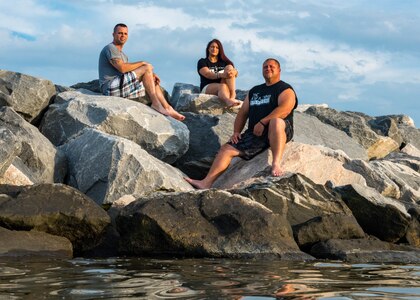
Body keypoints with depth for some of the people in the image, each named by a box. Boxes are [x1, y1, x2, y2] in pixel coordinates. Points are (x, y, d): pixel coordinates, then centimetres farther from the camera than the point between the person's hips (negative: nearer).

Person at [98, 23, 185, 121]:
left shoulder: (121, 53, 26)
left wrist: (150, 74, 2)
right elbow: (122, 68, -20)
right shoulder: (110, 48, -7)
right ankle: (155, 103, -19)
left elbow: (131, 71, 18)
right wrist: (142, 63, -8)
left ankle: (168, 108, 2)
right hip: (110, 87, -10)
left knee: (152, 80, 13)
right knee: (147, 67, -15)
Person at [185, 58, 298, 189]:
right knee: (227, 149, -8)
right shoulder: (254, 91, 26)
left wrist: (262, 122, -23)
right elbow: (243, 113, 26)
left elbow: (285, 109, -17)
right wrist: (236, 132, 8)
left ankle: (276, 164, -46)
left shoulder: (285, 89, 3)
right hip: (254, 133, 7)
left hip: (278, 131, -7)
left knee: (275, 121, -41)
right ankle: (206, 182, -18)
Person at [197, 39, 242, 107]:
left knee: (229, 68, -19)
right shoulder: (202, 62, 10)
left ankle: (232, 96, -41)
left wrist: (234, 72, -25)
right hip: (207, 88, -3)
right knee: (222, 86, -37)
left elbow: (235, 71, 3)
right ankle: (228, 101, -73)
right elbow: (207, 74, -12)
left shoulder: (224, 62, 22)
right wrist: (221, 75, -31)